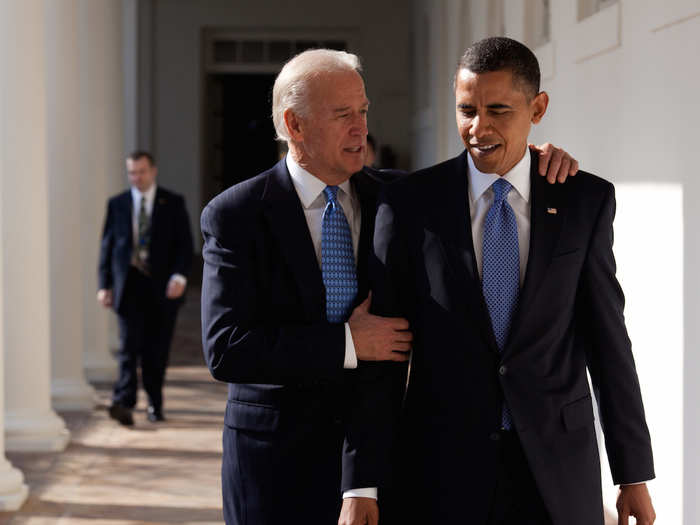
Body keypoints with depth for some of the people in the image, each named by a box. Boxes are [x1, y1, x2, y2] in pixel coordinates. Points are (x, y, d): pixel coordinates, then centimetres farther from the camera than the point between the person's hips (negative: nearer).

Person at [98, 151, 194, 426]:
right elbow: (107, 245, 10)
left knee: (157, 351, 4)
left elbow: (184, 243, 2)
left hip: (162, 287, 0)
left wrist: (179, 276, -13)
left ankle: (155, 405, 15)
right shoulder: (117, 204, 10)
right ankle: (124, 403, -19)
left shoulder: (173, 203, 6)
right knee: (130, 346, -11)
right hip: (129, 285, 0)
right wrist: (104, 284, 3)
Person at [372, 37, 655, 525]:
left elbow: (607, 337, 3)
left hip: (557, 469, 1)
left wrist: (634, 475, 3)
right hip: (441, 467, -1)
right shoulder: (410, 204, -3)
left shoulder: (587, 201, 1)